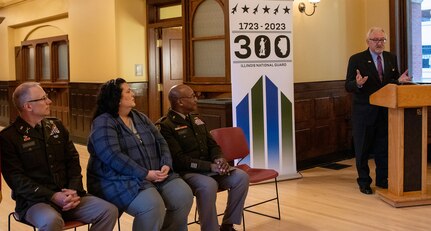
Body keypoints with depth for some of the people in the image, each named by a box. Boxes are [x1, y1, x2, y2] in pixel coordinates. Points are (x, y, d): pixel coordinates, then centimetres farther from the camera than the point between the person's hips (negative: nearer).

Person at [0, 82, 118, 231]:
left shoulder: (56, 126, 13)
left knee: (109, 211, -14)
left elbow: (73, 160, 11)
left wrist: (74, 190, -7)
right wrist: (53, 196, -19)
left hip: (67, 196, 5)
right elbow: (16, 179, -11)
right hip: (34, 201, -5)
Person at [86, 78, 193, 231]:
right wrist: (145, 174, -23)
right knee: (152, 206, -31)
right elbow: (114, 157, -21)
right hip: (119, 180, -7)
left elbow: (160, 142, 12)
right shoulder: (103, 123, -9)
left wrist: (166, 165, -8)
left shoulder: (140, 118, 16)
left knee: (183, 195, -13)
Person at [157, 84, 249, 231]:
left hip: (208, 168, 7)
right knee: (208, 185, -37)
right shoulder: (165, 126, -11)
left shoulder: (196, 121, 16)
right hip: (185, 173, -7)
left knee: (241, 177, -14)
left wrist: (219, 159, -8)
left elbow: (212, 145, 16)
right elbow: (179, 160, -18)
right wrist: (211, 166, -23)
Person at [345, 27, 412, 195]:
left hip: (385, 111, 4)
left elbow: (393, 82, 12)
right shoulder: (356, 60, -7)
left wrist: (399, 80, -10)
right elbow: (348, 86, -10)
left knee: (384, 147, 12)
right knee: (362, 149, 6)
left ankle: (382, 179, 28)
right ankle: (364, 181, 21)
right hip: (364, 112, -4)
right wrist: (358, 83, -31)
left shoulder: (391, 58, 8)